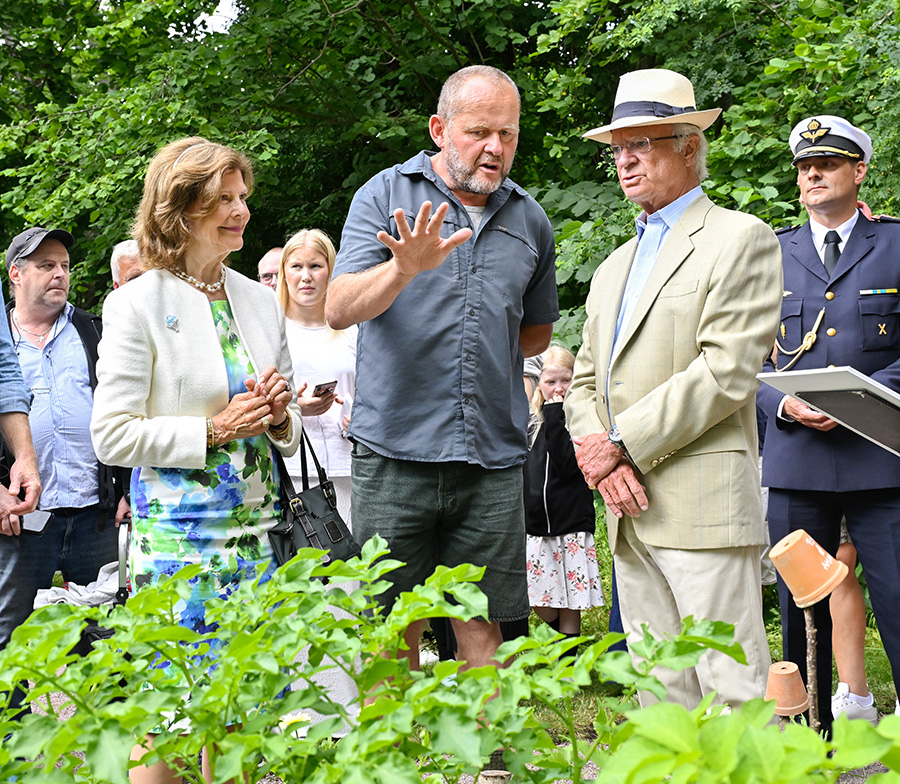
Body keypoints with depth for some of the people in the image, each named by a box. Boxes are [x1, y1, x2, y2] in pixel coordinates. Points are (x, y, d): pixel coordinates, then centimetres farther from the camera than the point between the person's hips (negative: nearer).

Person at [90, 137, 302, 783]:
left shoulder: (260, 300, 12)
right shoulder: (137, 304, -5)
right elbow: (112, 436, -9)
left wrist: (279, 416, -2)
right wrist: (214, 429, -14)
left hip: (258, 528, 5)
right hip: (179, 532, -5)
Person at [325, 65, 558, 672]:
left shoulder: (530, 221, 13)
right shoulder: (386, 195, 2)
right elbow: (339, 310, -10)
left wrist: (483, 354, 13)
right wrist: (405, 268, -27)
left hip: (493, 459, 3)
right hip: (395, 448, -3)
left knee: (483, 628, 3)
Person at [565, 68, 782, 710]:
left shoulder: (740, 239, -1)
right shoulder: (614, 268, 24)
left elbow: (726, 373, -12)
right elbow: (584, 383, 20)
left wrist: (622, 445, -12)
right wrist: (598, 454, -2)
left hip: (703, 506, -7)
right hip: (630, 512, 7)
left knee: (732, 694, -9)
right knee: (659, 695, 7)